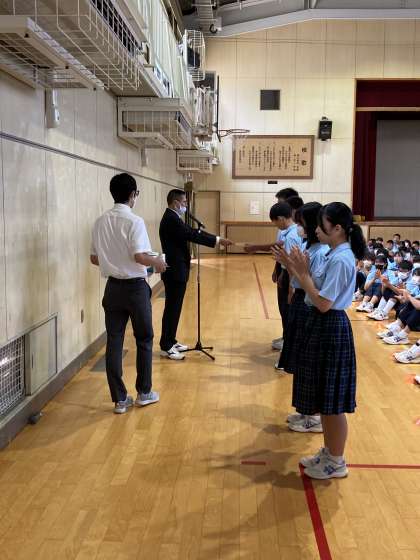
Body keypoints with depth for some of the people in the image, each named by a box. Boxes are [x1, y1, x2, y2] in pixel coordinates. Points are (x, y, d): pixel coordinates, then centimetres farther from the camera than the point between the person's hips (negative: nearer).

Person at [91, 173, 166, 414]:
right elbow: (140, 256, -22)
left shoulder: (100, 222, 3)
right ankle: (144, 392, 22)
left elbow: (95, 258, 8)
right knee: (144, 339, 12)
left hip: (113, 287, 5)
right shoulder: (134, 221, -15)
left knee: (114, 342, 7)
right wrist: (158, 262, -3)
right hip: (135, 287, -5)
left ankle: (120, 399, 13)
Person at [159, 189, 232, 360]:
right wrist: (218, 240, -18)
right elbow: (192, 235, -23)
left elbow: (191, 233, 11)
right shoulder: (171, 219, -19)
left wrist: (216, 239, 2)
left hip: (176, 269, 10)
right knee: (172, 308, -4)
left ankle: (170, 341, 25)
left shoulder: (172, 218, 14)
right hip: (175, 271, -10)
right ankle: (166, 347, 2)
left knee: (174, 307, 16)